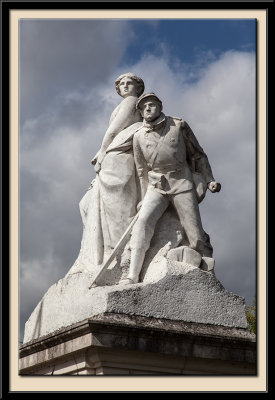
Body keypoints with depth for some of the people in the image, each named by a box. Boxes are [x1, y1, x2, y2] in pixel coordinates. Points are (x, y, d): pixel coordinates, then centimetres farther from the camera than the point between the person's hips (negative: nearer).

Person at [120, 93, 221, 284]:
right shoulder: (139, 137, 11)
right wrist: (145, 199, 15)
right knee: (143, 221, -23)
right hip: (156, 187, 1)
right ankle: (133, 275, -30)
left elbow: (198, 155, 10)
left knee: (196, 236, -8)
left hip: (182, 183, -1)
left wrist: (209, 180, 2)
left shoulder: (179, 125, 6)